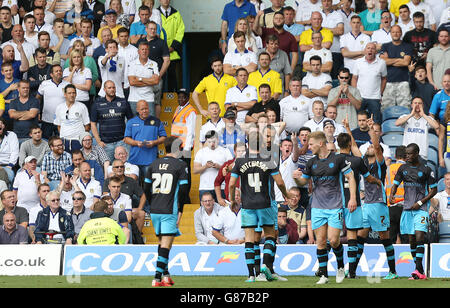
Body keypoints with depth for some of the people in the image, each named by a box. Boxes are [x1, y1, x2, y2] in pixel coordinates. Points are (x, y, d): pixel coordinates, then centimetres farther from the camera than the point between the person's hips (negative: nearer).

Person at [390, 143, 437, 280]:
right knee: (411, 240, 4)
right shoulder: (403, 168, 10)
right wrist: (392, 194, -8)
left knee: (419, 237, -18)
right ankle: (420, 271, 12)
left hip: (421, 209, -5)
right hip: (407, 209, 5)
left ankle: (418, 270, -23)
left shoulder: (426, 170, -2)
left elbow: (434, 190, 2)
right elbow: (396, 184, 15)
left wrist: (420, 202, -9)